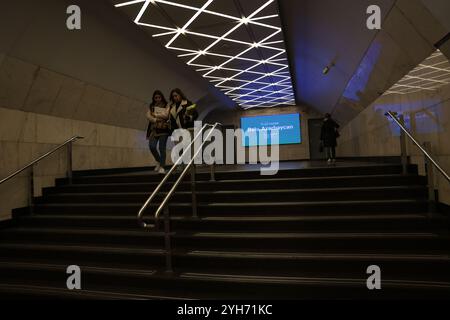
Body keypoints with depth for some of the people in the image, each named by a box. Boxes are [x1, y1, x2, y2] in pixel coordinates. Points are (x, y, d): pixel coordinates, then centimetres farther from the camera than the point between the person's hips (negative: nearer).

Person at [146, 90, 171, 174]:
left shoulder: (166, 106, 7)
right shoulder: (151, 106, 15)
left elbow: (165, 115, -8)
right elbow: (148, 116, 2)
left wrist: (155, 114, -2)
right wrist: (156, 120, -13)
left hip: (163, 129, -3)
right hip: (154, 129, 3)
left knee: (162, 148, -7)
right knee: (152, 146, -9)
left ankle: (162, 167, -2)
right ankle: (159, 162, 16)